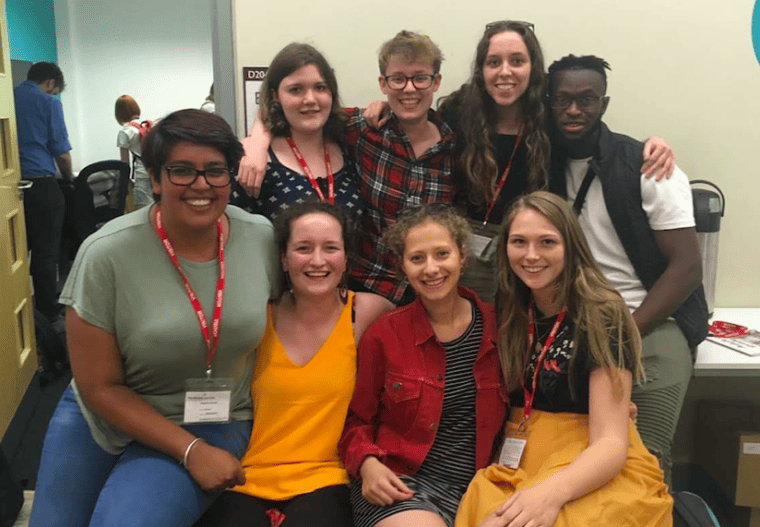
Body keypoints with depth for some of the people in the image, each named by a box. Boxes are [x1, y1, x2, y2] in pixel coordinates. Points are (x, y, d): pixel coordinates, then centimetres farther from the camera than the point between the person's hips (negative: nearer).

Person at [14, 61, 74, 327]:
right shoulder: (48, 103, -3)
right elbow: (62, 153, -5)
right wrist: (69, 178, 14)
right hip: (41, 185, -5)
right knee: (46, 254, 2)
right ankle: (48, 317, 7)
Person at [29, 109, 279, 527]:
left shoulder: (262, 238, -11)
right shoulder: (106, 255, -18)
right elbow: (100, 387, -12)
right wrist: (190, 451, -18)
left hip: (212, 425, 0)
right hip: (100, 417, 1)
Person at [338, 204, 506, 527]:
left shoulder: (497, 325, 2)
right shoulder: (383, 335, -2)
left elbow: (512, 418, 14)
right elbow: (357, 421, 7)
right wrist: (367, 463, -10)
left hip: (475, 488, 3)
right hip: (398, 484, -2)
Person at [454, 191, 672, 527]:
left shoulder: (602, 316, -11)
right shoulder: (509, 311, 6)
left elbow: (610, 443, -17)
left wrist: (550, 492, -35)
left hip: (597, 471, -4)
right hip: (520, 464, 5)